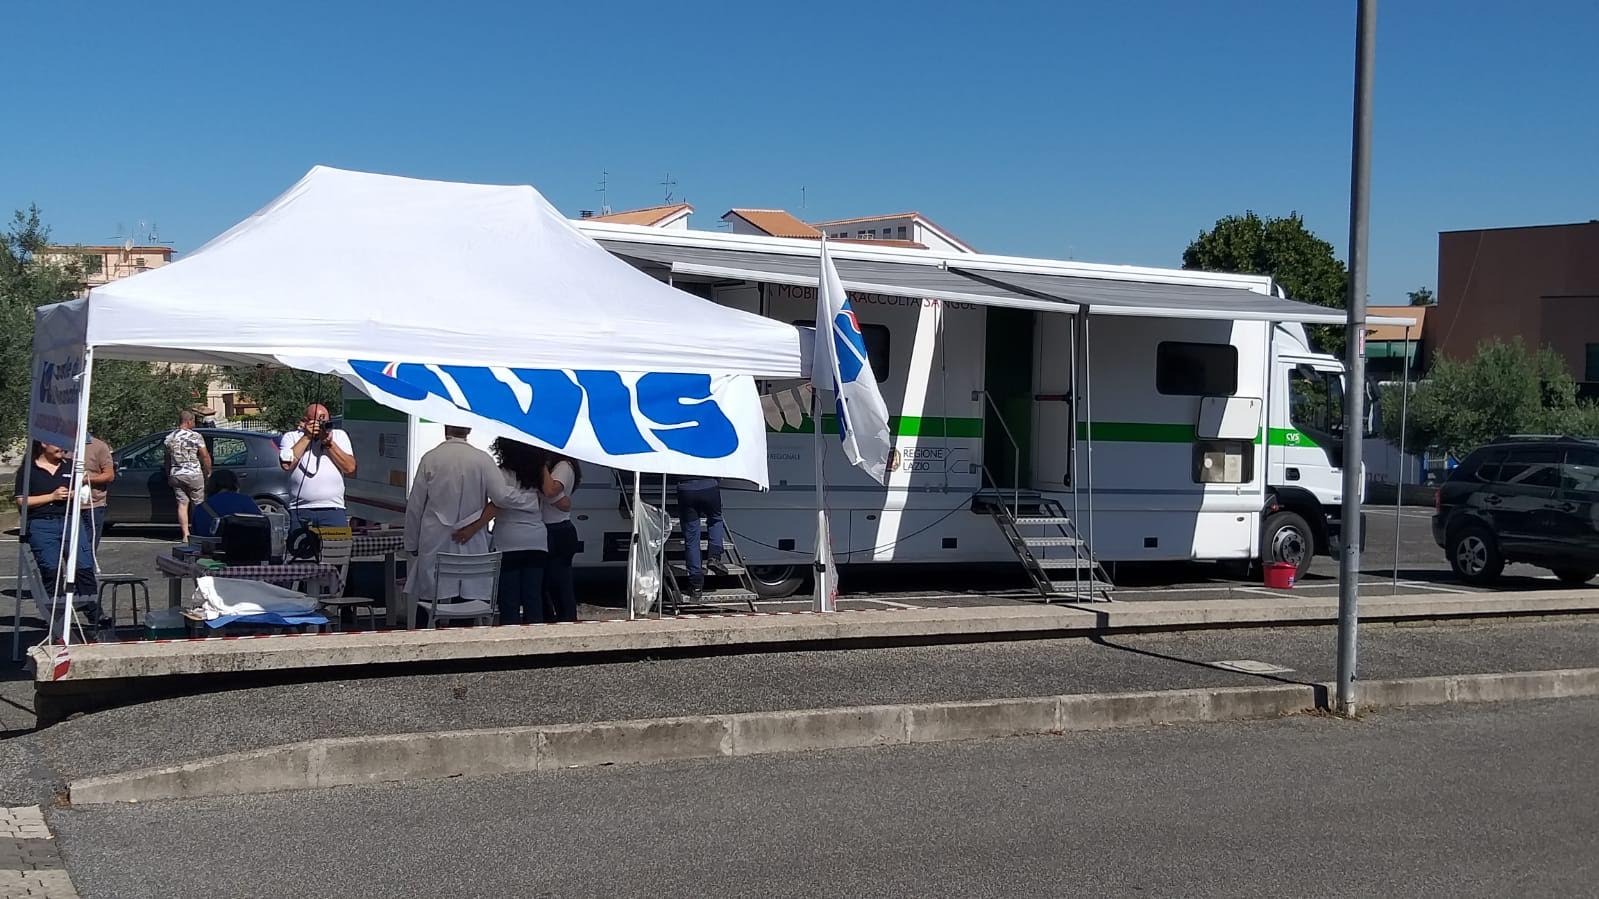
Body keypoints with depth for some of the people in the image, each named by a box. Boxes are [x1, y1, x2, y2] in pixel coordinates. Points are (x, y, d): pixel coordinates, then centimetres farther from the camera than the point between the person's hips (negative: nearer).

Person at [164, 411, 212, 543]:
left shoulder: (169, 438, 7)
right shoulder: (196, 436, -7)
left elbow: (167, 459, 12)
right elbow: (205, 456, -8)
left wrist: (169, 476, 21)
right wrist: (208, 472, 6)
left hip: (176, 475, 4)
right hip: (194, 475, -4)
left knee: (182, 504, 4)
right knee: (199, 504, 7)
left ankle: (185, 535, -2)